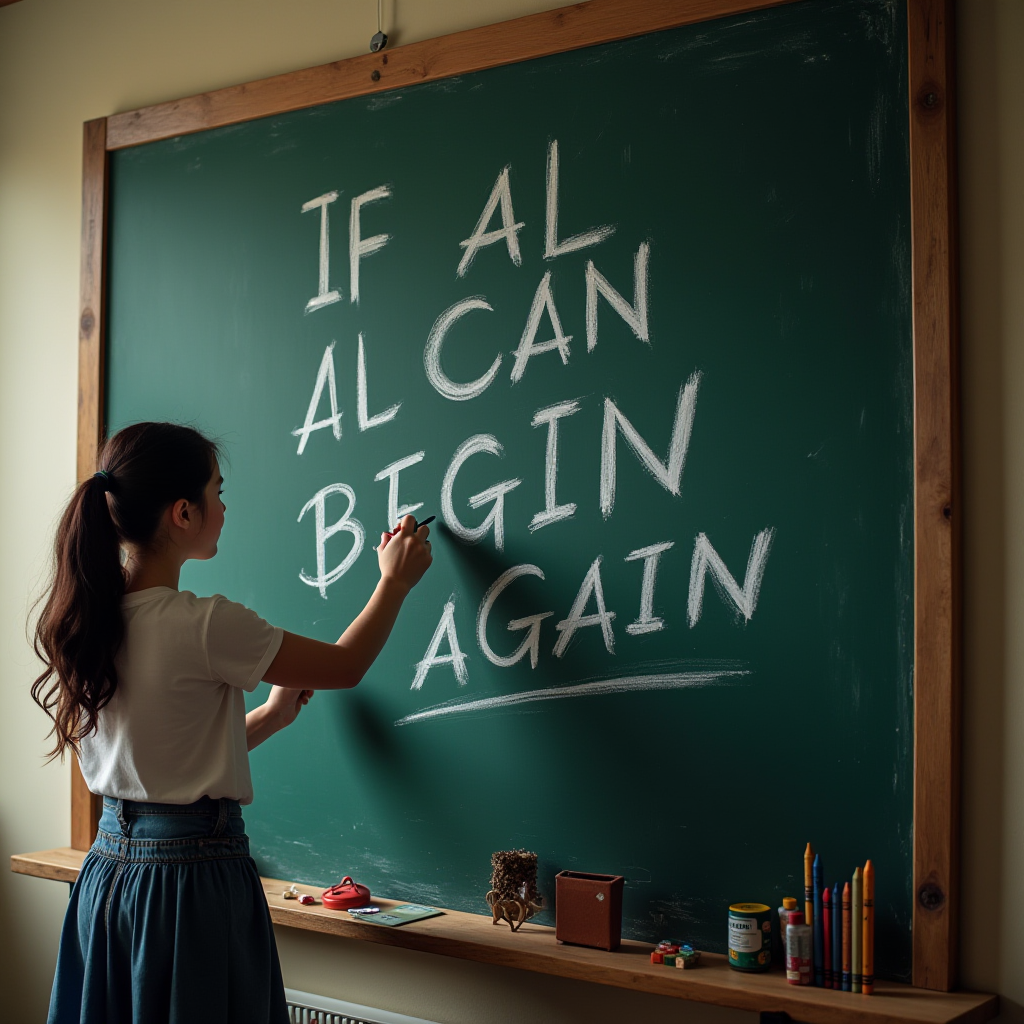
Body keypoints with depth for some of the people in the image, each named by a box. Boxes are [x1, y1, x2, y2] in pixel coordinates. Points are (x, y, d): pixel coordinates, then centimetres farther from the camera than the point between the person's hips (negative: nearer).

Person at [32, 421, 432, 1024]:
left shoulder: (88, 621, 3)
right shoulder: (202, 625, -20)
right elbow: (345, 667, -6)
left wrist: (273, 715, 17)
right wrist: (395, 580, 8)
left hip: (108, 868, 8)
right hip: (195, 879, -8)